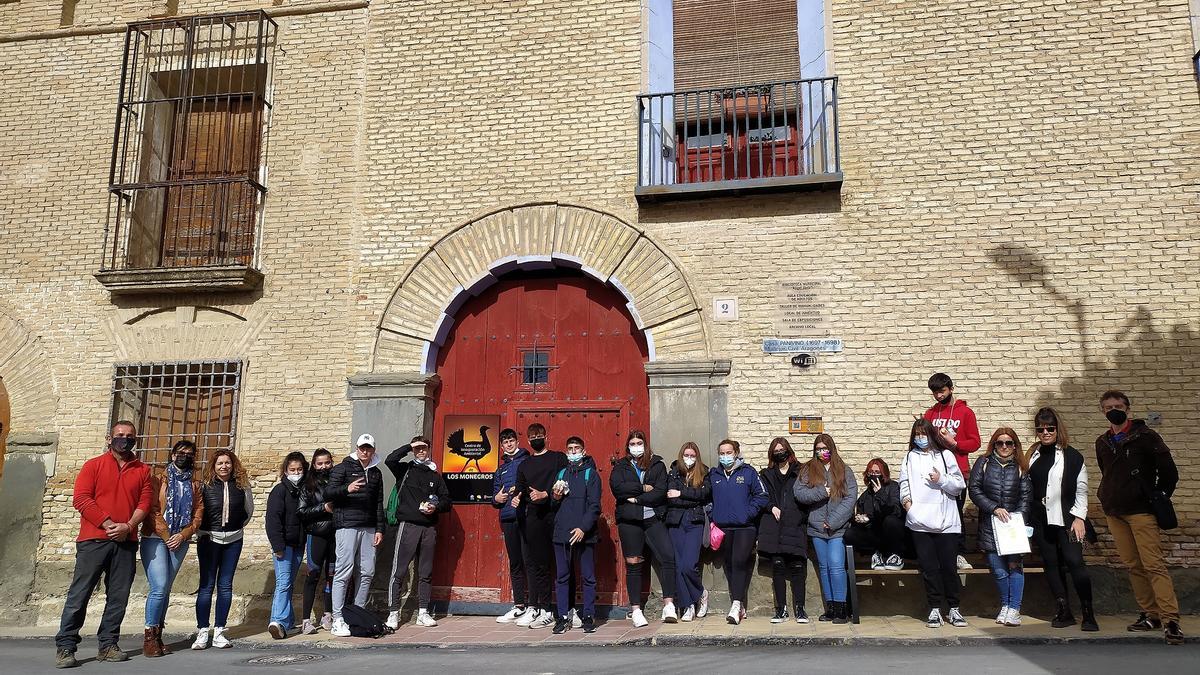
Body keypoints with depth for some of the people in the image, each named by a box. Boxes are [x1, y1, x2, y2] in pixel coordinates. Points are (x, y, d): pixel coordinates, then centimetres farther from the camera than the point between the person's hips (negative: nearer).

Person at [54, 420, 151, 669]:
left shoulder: (142, 470, 13)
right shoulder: (94, 465, 5)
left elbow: (144, 504, 7)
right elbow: (81, 499, -6)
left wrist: (127, 527, -11)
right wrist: (109, 525, -13)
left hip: (126, 542, 3)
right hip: (93, 540, -3)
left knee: (118, 596, 3)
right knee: (79, 594, -3)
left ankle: (108, 645, 11)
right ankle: (65, 647, 4)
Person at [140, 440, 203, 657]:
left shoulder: (195, 485, 13)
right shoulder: (158, 479, 2)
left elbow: (198, 515, 7)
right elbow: (152, 510, -7)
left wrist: (182, 535, -8)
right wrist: (166, 536, -12)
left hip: (180, 542, 4)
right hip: (155, 539, -4)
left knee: (165, 589, 7)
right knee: (159, 588, -13)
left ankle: (158, 636, 13)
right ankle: (150, 637, -2)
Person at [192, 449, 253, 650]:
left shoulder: (241, 485, 1)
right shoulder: (205, 484, -6)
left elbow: (249, 510, 15)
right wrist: (201, 528, 1)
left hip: (233, 540, 2)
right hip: (208, 539, -2)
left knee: (225, 586, 5)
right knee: (206, 585, -1)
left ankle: (219, 631, 11)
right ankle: (202, 632, 7)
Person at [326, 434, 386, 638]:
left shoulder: (376, 473, 19)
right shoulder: (343, 468, 4)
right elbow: (328, 492, -7)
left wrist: (380, 529, 13)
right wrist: (347, 489, -25)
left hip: (369, 528, 5)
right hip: (347, 526, -5)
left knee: (368, 572, 4)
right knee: (344, 571, -9)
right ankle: (338, 620, -6)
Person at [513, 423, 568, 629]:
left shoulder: (559, 458, 8)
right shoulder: (524, 465, 21)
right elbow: (520, 489, 20)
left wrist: (545, 494, -12)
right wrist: (516, 498, -2)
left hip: (554, 515, -4)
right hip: (534, 518, 4)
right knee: (537, 564, 3)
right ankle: (537, 609, 8)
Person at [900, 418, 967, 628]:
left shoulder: (945, 455, 8)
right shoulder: (910, 457, 14)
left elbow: (960, 485, 6)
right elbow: (904, 483, 9)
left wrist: (942, 480, -10)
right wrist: (905, 498, -8)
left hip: (945, 521, -1)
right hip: (919, 521, 1)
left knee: (949, 566, 2)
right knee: (928, 567, 3)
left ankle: (954, 608, 15)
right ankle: (934, 609, 11)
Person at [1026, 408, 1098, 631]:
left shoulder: (1072, 456, 1)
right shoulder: (1033, 455, 11)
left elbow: (1081, 490, 1)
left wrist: (1079, 517, -7)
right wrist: (1028, 517, 9)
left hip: (1066, 518, -4)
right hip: (1041, 519, 4)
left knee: (1074, 561, -12)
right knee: (1051, 564, 5)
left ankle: (1088, 614, -2)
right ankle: (1064, 612, 13)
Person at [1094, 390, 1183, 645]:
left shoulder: (1145, 436, -4)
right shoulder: (1102, 442, 12)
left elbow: (1169, 471, -3)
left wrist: (1158, 497, 3)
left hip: (1140, 510, -5)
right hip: (1114, 512, 6)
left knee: (1154, 564, -12)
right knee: (1133, 566, 7)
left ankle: (1170, 619, -13)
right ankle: (1151, 615, 14)